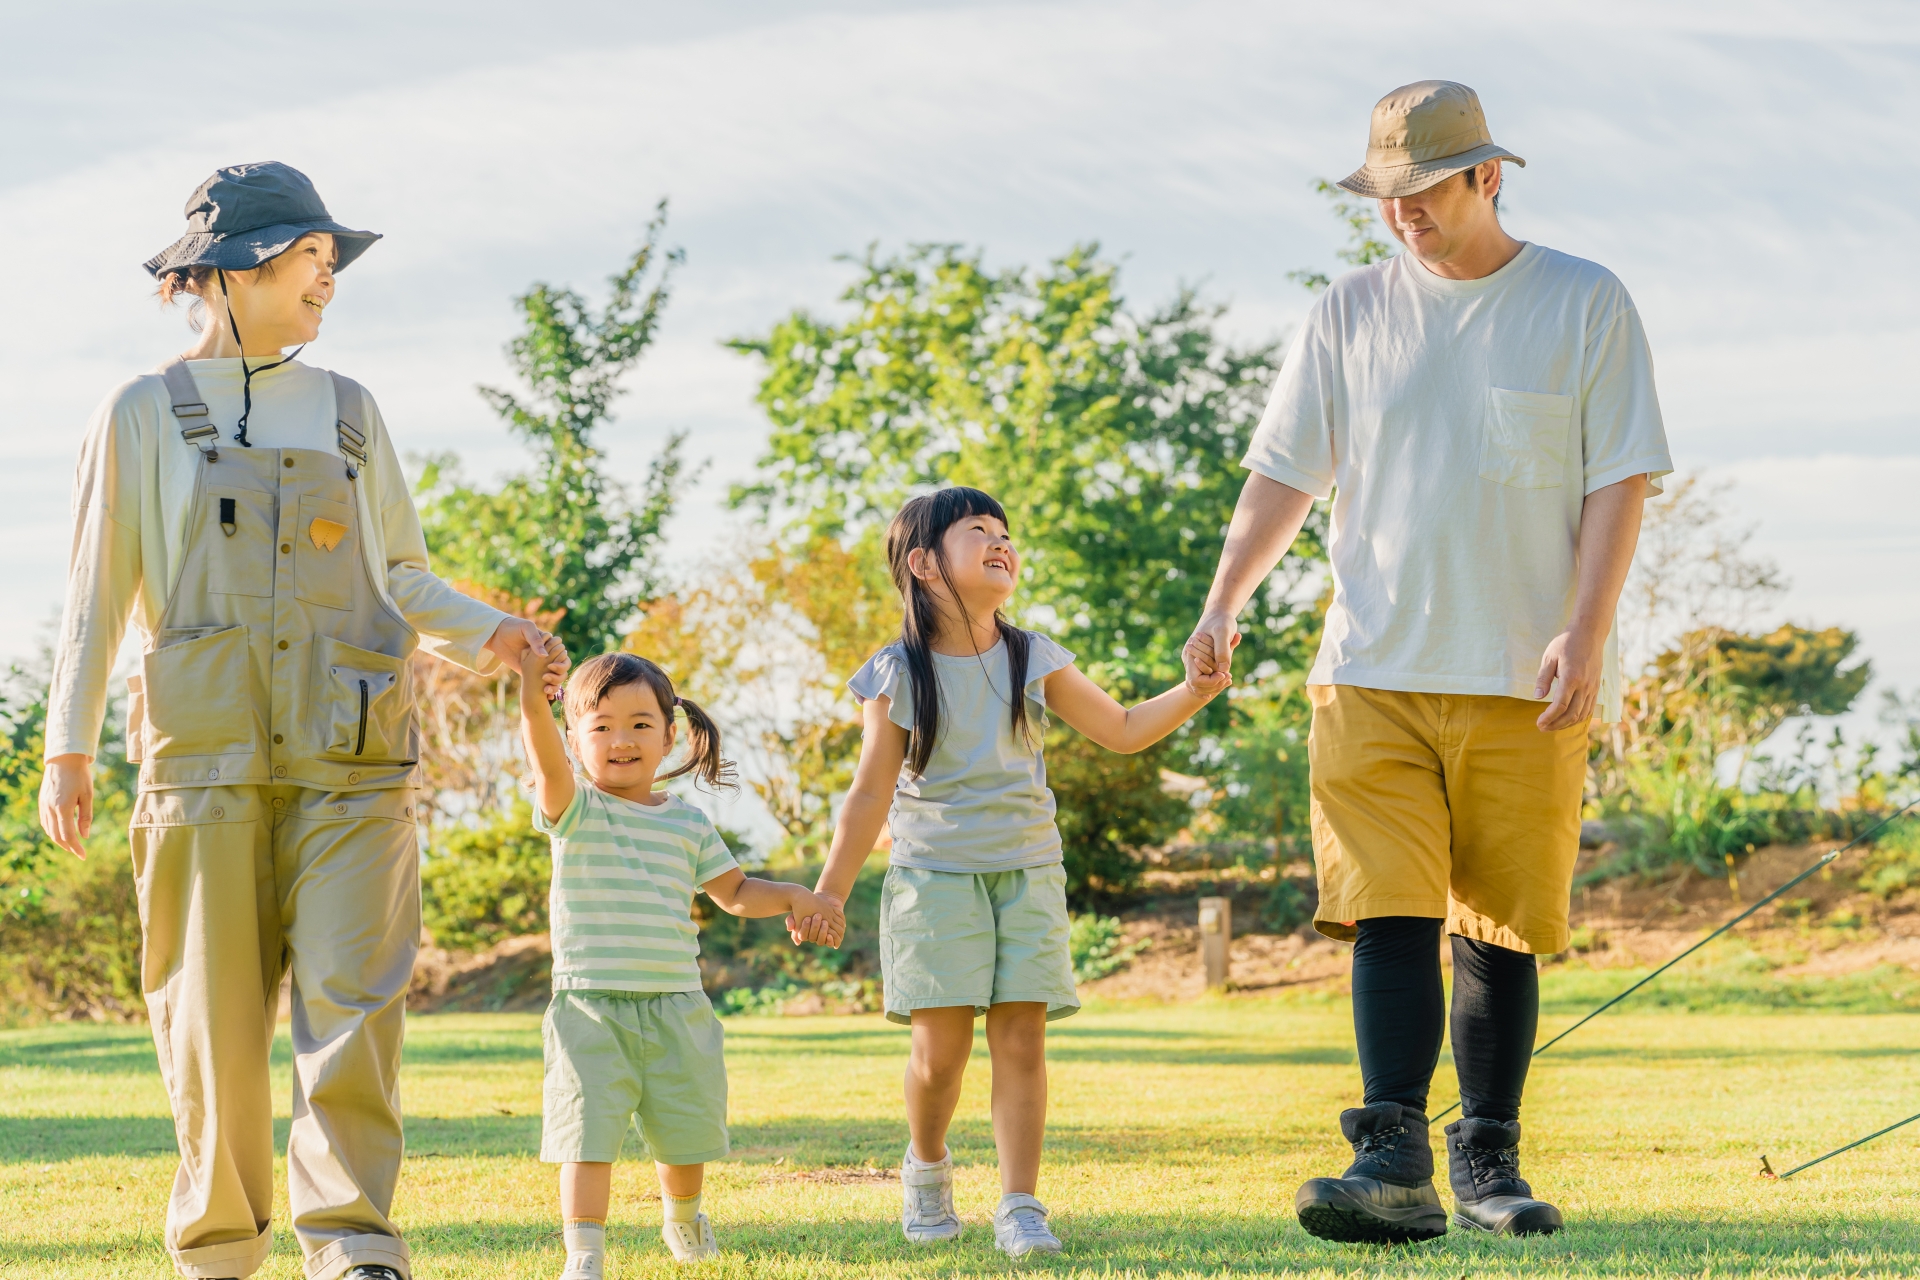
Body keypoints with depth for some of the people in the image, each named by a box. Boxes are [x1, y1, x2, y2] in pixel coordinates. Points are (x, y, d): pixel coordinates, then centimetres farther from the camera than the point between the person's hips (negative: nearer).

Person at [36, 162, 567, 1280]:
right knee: (214, 1013, -2)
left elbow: (401, 573, 22)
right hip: (207, 756, -2)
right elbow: (99, 592, 8)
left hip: (350, 755, 2)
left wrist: (480, 633, 3)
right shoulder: (144, 417, 9)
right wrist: (69, 745, 0)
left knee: (353, 997, -11)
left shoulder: (349, 412, 18)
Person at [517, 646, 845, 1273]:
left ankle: (683, 1218, 42)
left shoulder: (688, 824, 9)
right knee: (588, 1131, -13)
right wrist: (533, 702, -46)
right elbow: (548, 764, -27)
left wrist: (794, 897, 6)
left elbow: (734, 892, 22)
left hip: (676, 1007, 4)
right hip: (590, 1006, -4)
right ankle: (584, 1255, -10)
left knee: (685, 1132, 14)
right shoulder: (576, 810, -5)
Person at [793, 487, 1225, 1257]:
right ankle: (927, 1165, 23)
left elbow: (1122, 731, 11)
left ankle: (1020, 1208, -3)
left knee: (1021, 1040, -7)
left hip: (1027, 875, 2)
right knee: (941, 1050, -6)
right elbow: (871, 795, 0)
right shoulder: (898, 675, -4)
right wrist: (829, 894, -2)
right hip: (934, 877, -2)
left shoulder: (1033, 661, 4)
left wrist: (1197, 690, -4)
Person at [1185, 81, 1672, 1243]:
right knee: (1390, 913, -10)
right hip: (1373, 671, 2)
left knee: (1500, 926, 0)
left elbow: (1620, 481, 0)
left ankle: (1489, 1163, 9)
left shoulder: (1586, 306, 3)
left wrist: (1584, 633, -12)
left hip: (1525, 683, -2)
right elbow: (1286, 473, 11)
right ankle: (1395, 1159, -16)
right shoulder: (1352, 313, 11)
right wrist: (1224, 605, -3)